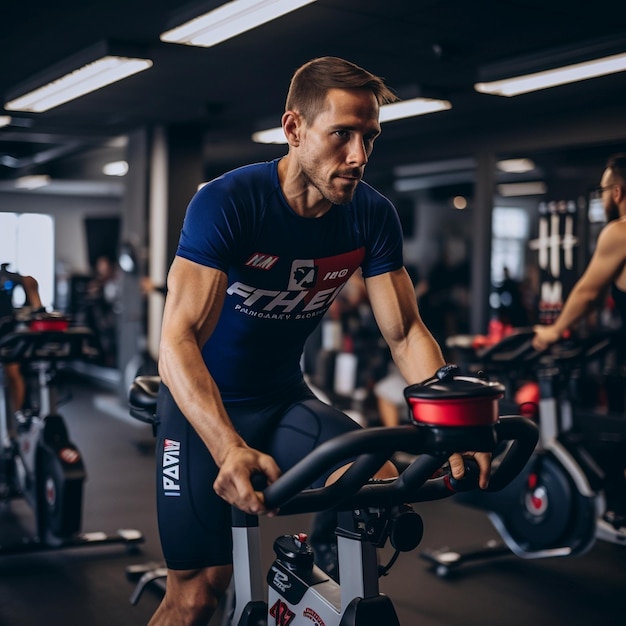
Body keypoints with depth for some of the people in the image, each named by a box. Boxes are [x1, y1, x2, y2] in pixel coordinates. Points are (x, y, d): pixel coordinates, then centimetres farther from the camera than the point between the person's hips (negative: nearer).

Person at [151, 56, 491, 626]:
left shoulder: (373, 215, -9)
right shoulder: (227, 203, -23)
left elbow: (406, 332, -8)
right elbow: (179, 338, -30)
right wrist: (229, 447, -46)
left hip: (282, 397, 4)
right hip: (206, 405, -4)